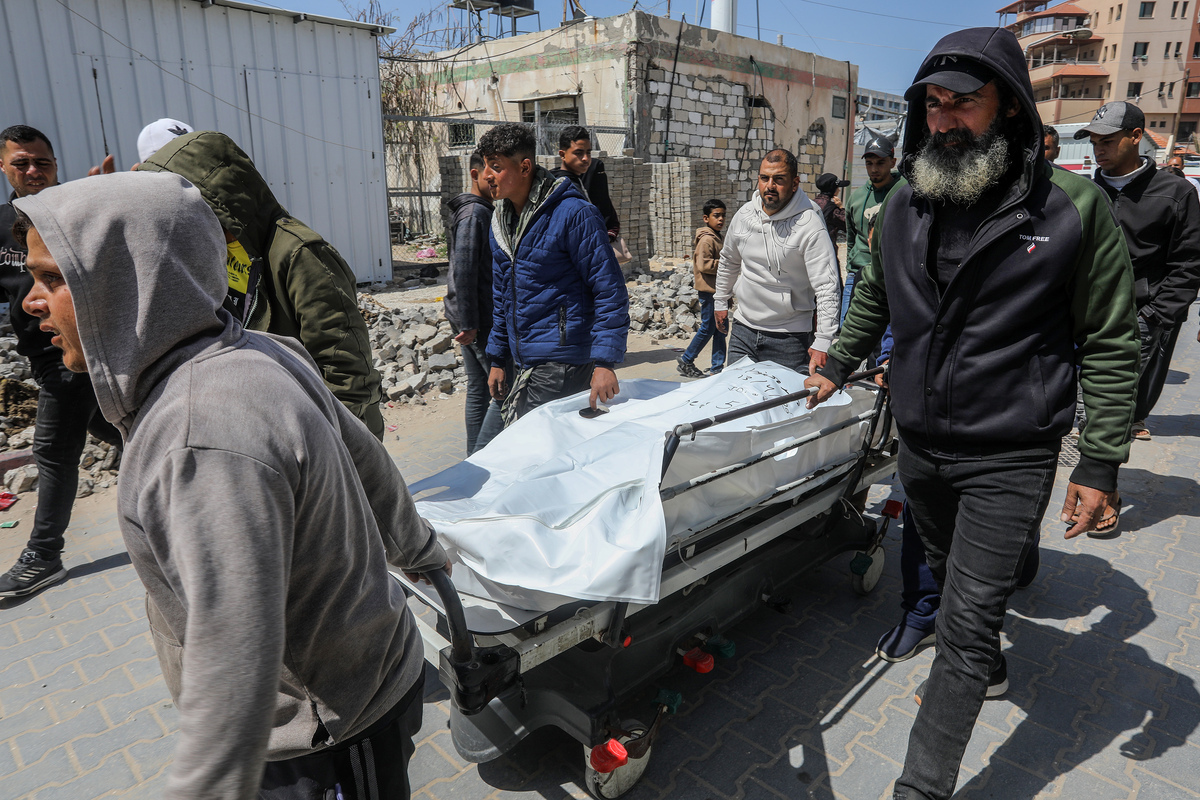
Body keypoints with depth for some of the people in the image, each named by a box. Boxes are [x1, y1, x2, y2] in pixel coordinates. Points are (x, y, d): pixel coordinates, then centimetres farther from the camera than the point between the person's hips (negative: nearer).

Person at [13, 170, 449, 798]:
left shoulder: (207, 440, -34)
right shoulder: (259, 355, -3)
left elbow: (235, 668, -34)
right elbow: (367, 457, 9)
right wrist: (415, 546, 23)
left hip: (332, 735, -8)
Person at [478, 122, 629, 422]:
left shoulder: (572, 214, -13)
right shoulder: (500, 219, 12)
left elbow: (610, 291, -14)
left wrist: (605, 363, -20)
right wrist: (497, 360, 18)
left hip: (562, 364, -7)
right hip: (524, 364, 8)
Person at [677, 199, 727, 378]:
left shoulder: (718, 238, 18)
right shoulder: (706, 239, -14)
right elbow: (703, 264, -23)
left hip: (718, 290, 10)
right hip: (709, 290, -10)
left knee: (720, 329, 10)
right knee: (708, 328, -4)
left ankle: (717, 367, 16)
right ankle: (686, 361, 10)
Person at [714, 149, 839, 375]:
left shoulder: (809, 225, -16)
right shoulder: (744, 214, 2)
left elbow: (827, 288, -20)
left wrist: (822, 343, -25)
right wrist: (720, 301, 24)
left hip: (789, 339, -5)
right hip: (743, 330, 5)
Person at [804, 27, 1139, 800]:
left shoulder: (1075, 207, -12)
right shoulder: (904, 206, 1)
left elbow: (1111, 343, -8)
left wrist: (1101, 463, -9)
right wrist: (837, 366, 16)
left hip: (1008, 460, -5)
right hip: (921, 446, 6)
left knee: (966, 623, -4)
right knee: (950, 574, 25)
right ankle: (987, 669, 54)